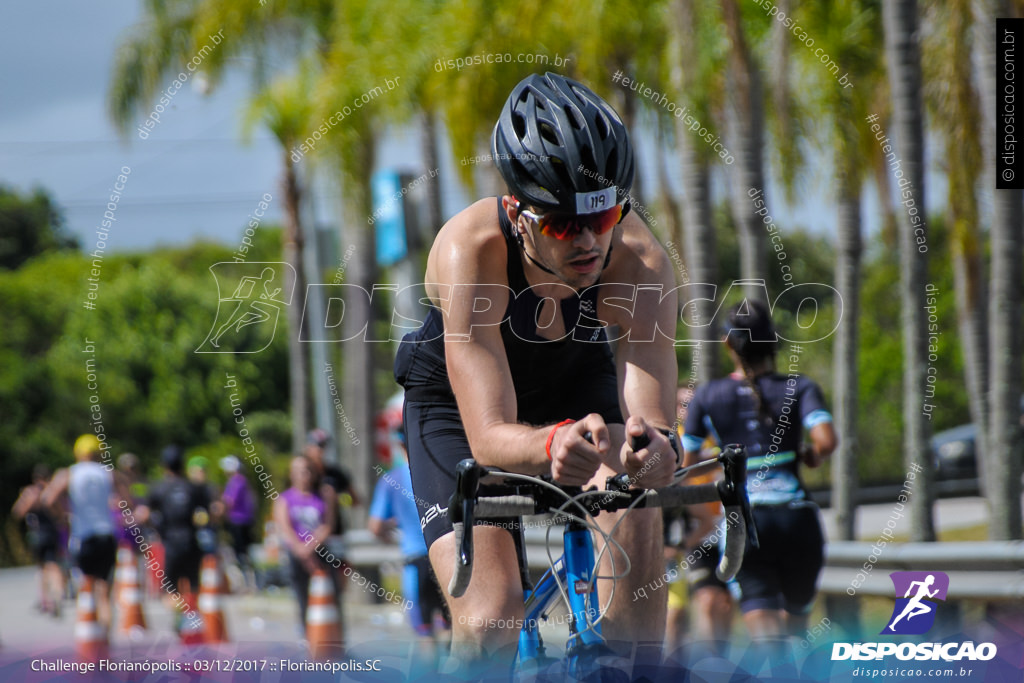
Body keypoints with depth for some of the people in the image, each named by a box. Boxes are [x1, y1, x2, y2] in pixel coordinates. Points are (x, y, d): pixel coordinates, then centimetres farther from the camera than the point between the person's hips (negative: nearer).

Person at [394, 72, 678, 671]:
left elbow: (651, 417, -40)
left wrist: (648, 446, -64)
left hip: (577, 382, 2)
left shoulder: (640, 257, -33)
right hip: (460, 401, -2)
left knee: (633, 509, -29)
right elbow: (490, 438, -44)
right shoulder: (470, 249, -39)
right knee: (489, 626, -18)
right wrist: (552, 445, -66)